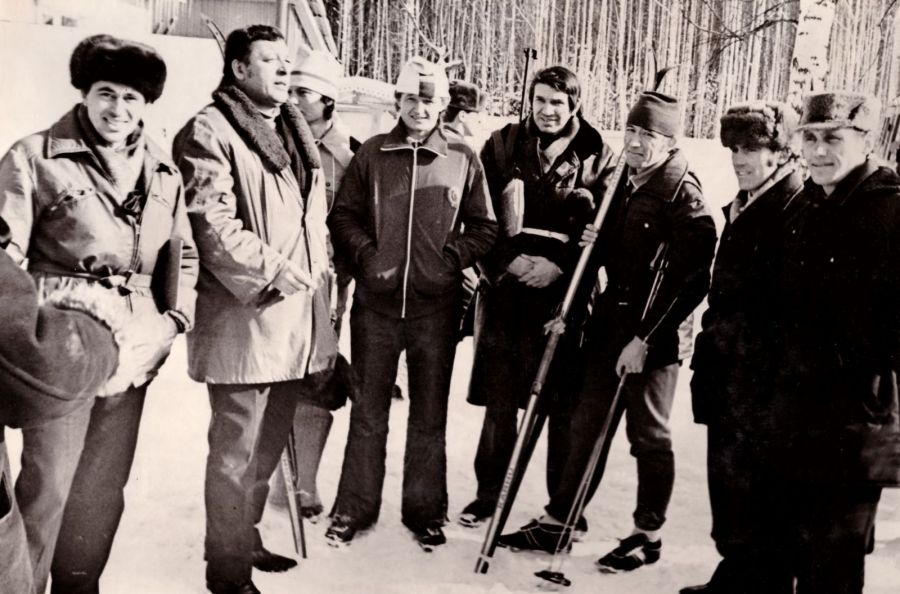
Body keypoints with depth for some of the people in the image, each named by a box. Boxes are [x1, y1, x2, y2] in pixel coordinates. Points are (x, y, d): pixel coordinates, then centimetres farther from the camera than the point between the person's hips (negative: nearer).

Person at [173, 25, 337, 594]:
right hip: (246, 321, -8)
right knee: (237, 453, 2)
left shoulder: (295, 131, 18)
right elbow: (214, 226, -18)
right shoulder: (210, 131, -8)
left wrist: (317, 281, 12)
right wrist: (275, 273, -19)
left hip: (296, 320, 8)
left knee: (268, 446, 20)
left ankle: (247, 539, 37)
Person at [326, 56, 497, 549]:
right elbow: (343, 215, 8)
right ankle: (355, 506, 25)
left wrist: (451, 258, -7)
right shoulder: (371, 154, 3)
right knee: (368, 409, 10)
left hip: (436, 305, 0)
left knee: (430, 413, 11)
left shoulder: (463, 159, 2)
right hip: (376, 303, 0)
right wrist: (366, 255, -6)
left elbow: (483, 227, 7)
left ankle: (425, 509, 26)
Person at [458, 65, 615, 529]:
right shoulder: (503, 145, 6)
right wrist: (498, 264, -6)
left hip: (563, 296, -1)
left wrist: (560, 267, -14)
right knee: (499, 399, 8)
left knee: (563, 403, 7)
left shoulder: (595, 155, 2)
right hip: (506, 292, 1)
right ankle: (489, 491, 25)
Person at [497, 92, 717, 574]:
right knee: (586, 427, 12)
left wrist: (645, 338, -19)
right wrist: (594, 244, -3)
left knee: (648, 436, 6)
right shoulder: (622, 183, 9)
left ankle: (647, 535, 22)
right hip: (608, 322, 7)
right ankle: (556, 522, 22)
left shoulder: (683, 195, -12)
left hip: (653, 335, -7)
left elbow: (691, 278, -17)